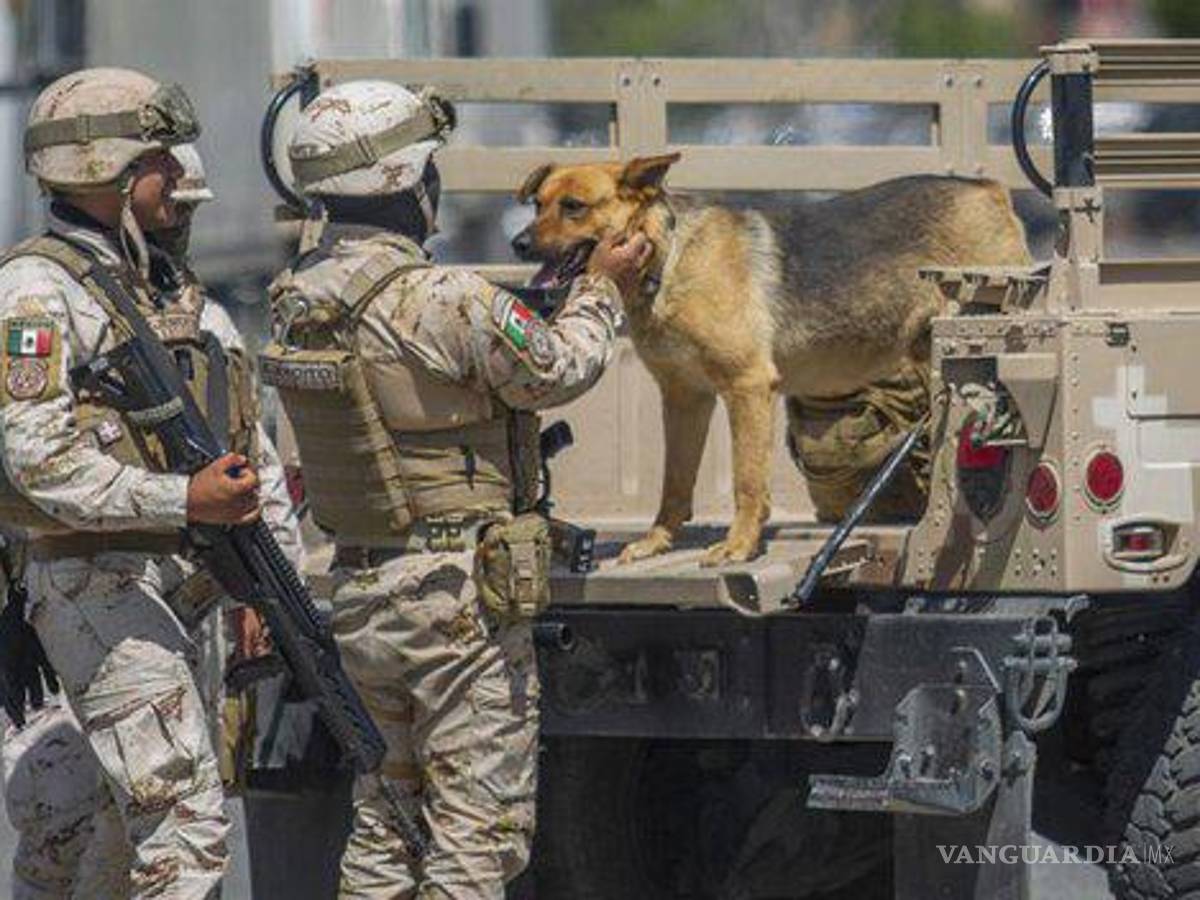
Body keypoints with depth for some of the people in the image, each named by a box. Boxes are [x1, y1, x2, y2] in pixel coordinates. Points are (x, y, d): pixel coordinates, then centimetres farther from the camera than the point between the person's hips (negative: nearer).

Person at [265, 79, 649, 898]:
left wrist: (544, 293, 20)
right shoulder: (445, 302, -20)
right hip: (460, 590, -7)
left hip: (360, 594, 7)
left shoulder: (301, 302, 4)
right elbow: (559, 371, -6)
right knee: (477, 827, -2)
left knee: (386, 820, 15)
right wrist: (602, 291, 11)